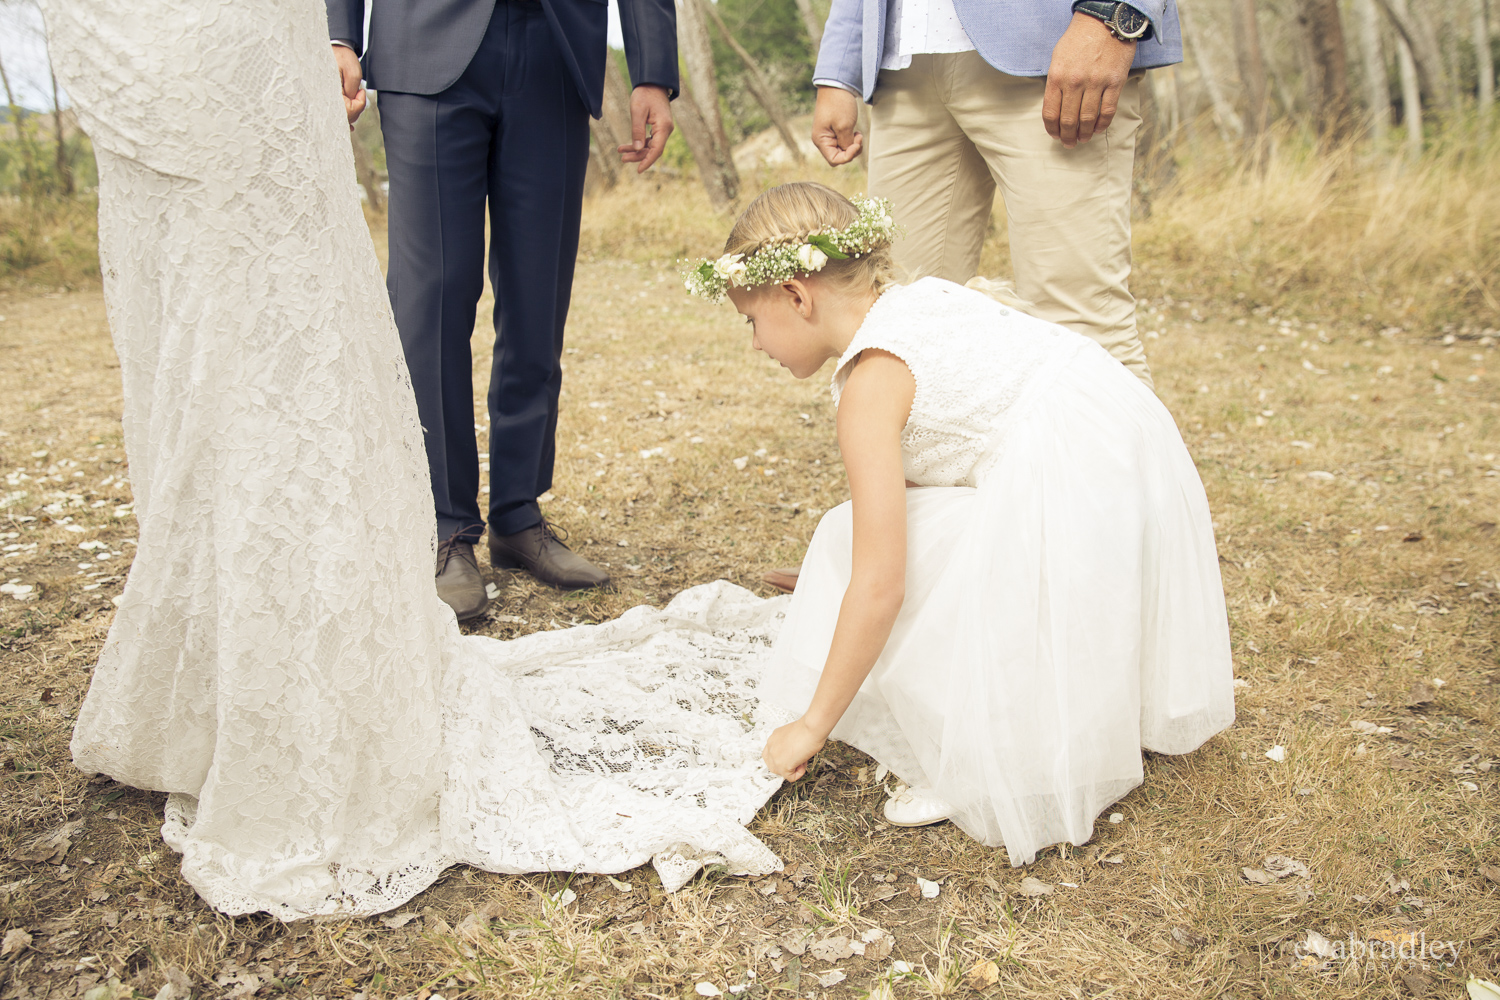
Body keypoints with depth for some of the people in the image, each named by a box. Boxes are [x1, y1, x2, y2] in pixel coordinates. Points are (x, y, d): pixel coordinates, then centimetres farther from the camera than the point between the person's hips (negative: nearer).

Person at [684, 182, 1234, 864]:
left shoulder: (872, 379, -11)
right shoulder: (922, 295, 15)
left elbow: (879, 586, -15)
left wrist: (812, 724, -3)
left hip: (1067, 491, -10)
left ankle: (985, 769, 3)